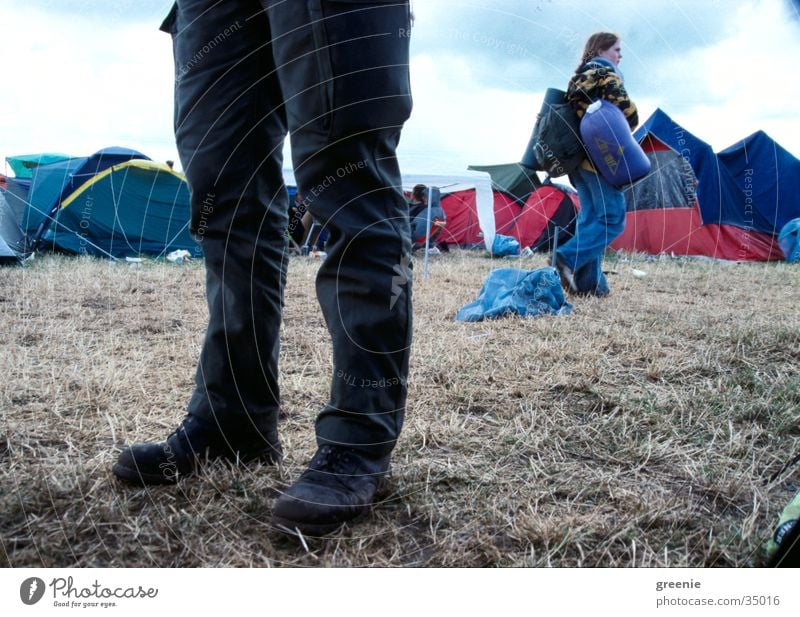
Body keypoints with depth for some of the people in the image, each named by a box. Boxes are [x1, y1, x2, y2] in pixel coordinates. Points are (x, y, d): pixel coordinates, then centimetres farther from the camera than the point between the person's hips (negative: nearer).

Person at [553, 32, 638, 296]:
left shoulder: (578, 78, 20)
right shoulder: (607, 74, -5)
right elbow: (628, 113, -13)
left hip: (577, 155, 9)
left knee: (590, 216, 8)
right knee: (613, 216, -7)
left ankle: (587, 280, 3)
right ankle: (568, 258, -19)